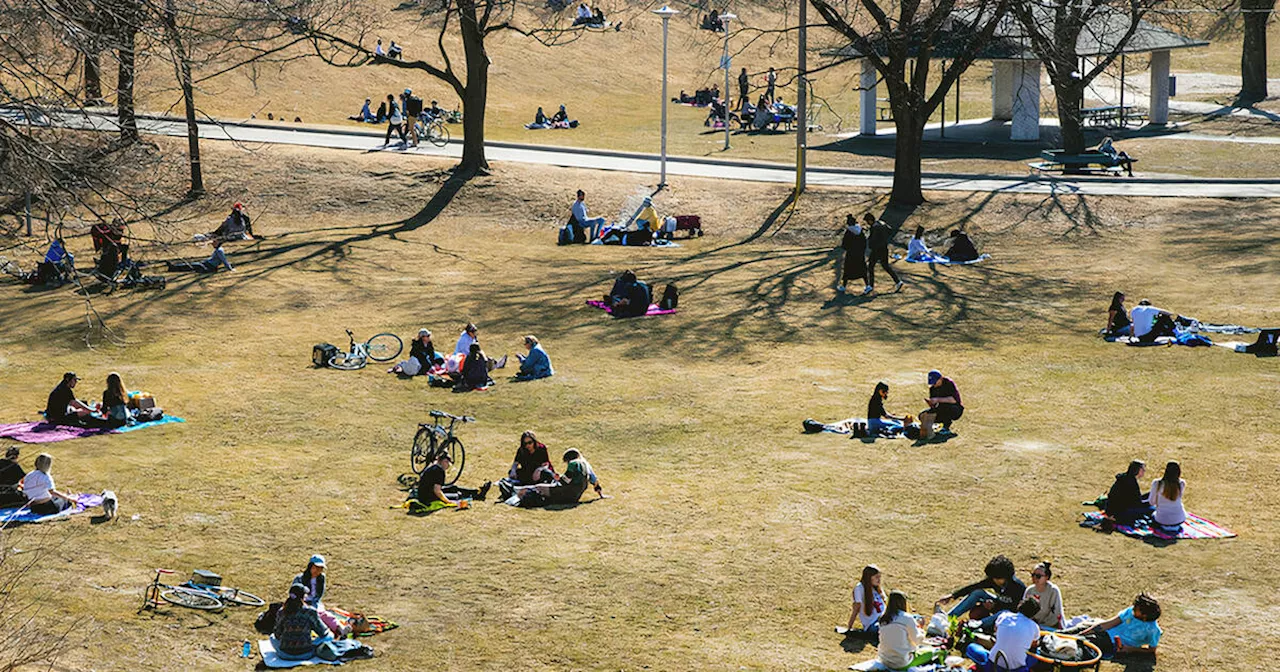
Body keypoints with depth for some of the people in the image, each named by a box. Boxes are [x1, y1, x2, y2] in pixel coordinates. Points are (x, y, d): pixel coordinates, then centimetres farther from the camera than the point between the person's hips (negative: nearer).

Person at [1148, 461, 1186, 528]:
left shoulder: (1157, 483, -18)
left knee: (1153, 514, 36)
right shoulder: (1182, 484, -13)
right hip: (1179, 520, 1)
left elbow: (1151, 502, -2)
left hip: (1162, 520, -1)